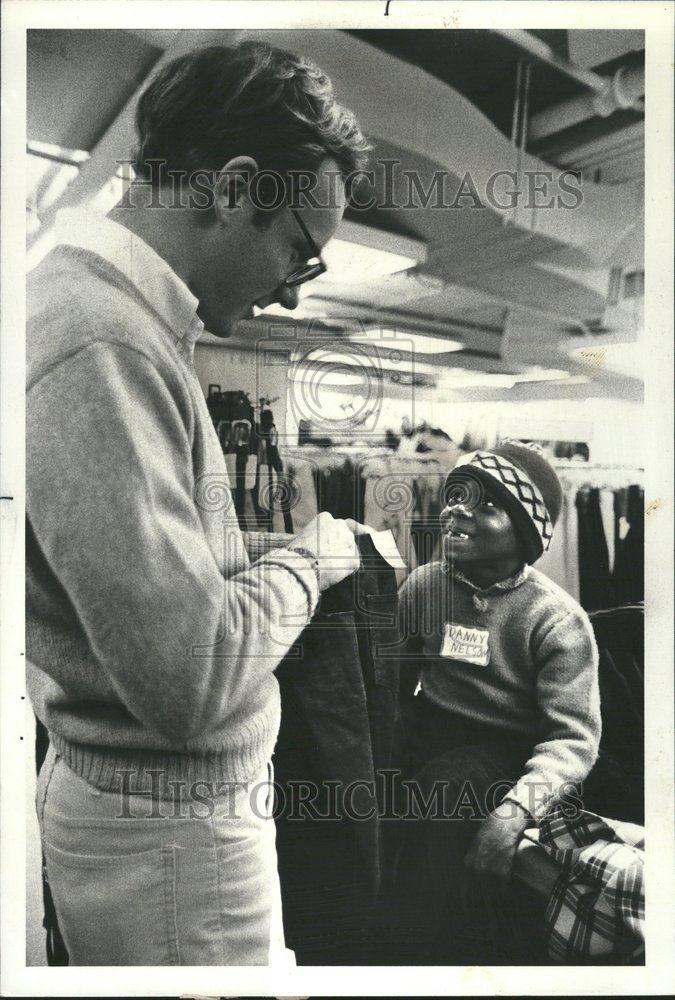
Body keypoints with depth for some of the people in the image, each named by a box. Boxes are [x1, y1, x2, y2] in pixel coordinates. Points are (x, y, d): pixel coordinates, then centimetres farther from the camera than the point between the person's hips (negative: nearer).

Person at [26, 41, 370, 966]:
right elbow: (189, 679, -28)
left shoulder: (100, 305, 7)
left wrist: (263, 552, 3)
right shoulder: (101, 349, -26)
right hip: (172, 828, -9)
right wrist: (305, 561, -13)